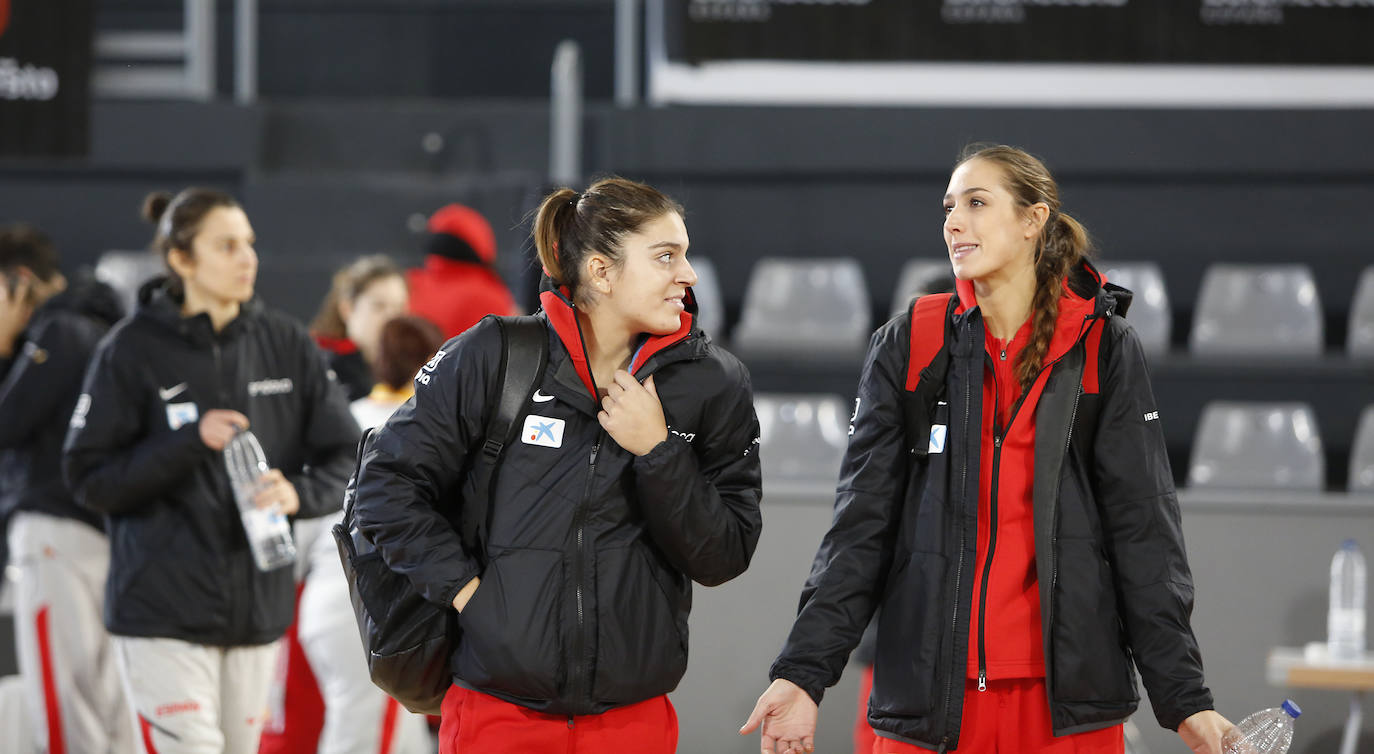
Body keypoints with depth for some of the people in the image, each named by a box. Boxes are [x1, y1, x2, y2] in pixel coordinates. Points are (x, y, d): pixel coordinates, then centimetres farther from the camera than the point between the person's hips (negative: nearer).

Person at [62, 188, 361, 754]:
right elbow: (88, 477, -6)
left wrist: (299, 492, -16)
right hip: (163, 609, -4)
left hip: (257, 610, 4)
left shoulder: (285, 344, 6)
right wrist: (190, 442, -18)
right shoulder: (133, 350, -5)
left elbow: (345, 462, 6)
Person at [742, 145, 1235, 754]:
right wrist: (803, 673, -7)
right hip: (928, 697, 1)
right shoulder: (905, 348, 7)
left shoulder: (1103, 350, 3)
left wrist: (1184, 700, -6)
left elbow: (1144, 531, 1)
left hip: (1067, 700, -1)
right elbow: (861, 524, 4)